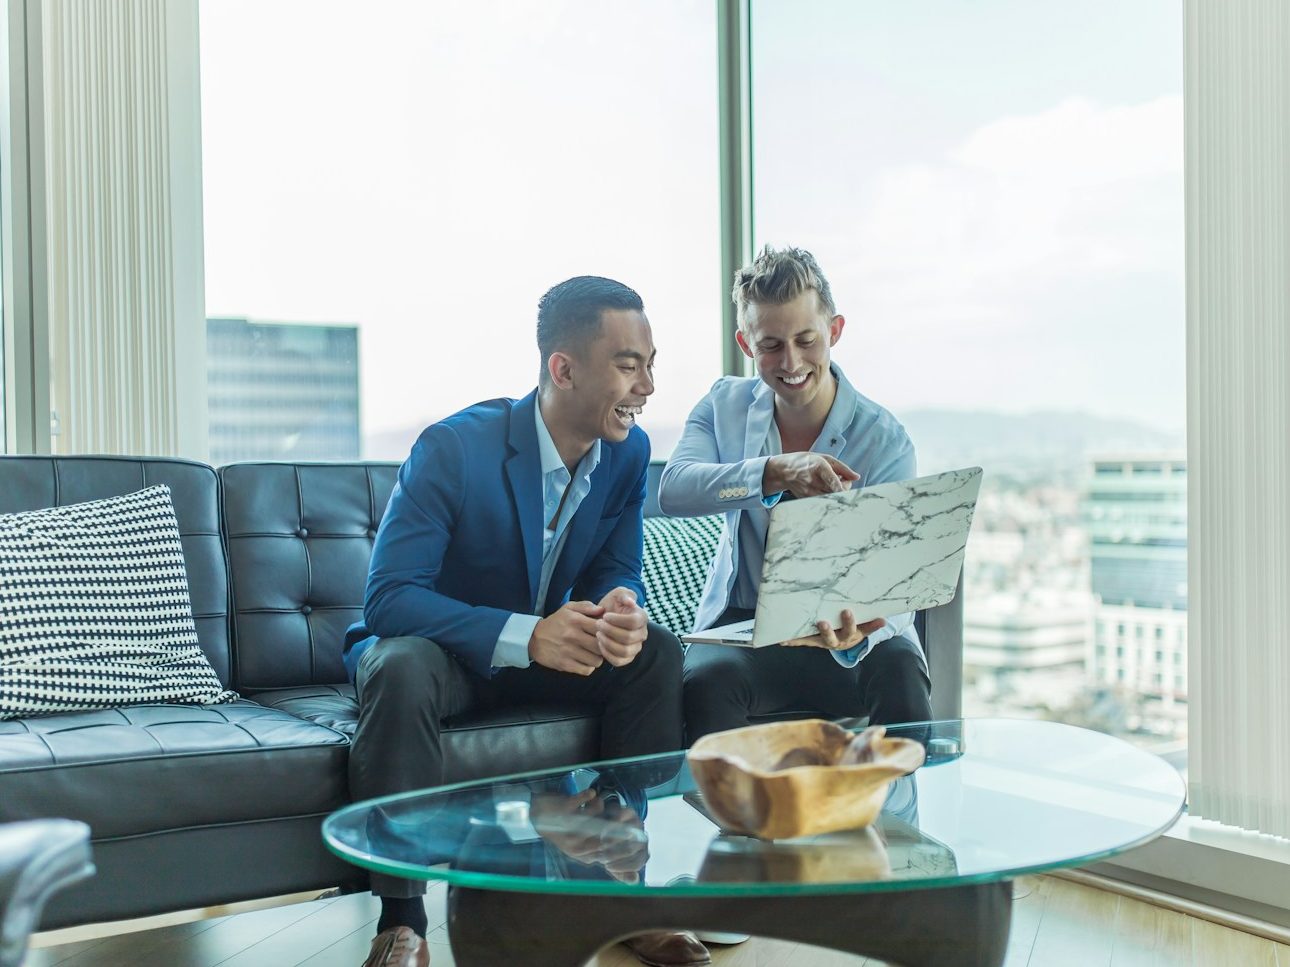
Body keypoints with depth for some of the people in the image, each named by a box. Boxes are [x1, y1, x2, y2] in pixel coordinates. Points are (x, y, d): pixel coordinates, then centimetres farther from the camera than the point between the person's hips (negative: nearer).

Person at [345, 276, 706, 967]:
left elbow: (617, 571, -1)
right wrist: (527, 636, -39)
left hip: (546, 648, 5)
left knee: (657, 654, -18)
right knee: (401, 668, -37)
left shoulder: (629, 451, -8)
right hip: (440, 647, -5)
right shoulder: (454, 447, -24)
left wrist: (623, 612, -29)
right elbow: (388, 597, -27)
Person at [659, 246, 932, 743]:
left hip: (845, 627, -1)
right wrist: (775, 472, -36)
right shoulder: (724, 405, 1)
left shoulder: (885, 440, -9)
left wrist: (854, 634, -41)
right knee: (707, 679, -32)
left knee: (899, 676, -32)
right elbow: (673, 491, -18)